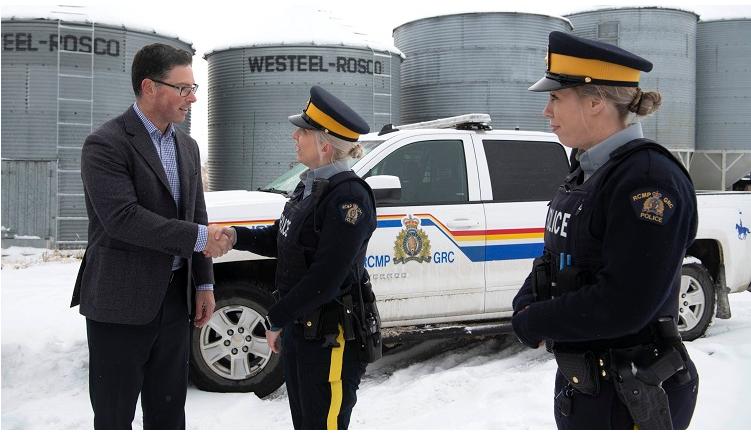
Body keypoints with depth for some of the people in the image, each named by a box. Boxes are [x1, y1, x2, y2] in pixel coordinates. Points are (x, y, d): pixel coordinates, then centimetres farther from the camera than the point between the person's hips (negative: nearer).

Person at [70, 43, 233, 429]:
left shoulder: (187, 147, 11)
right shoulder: (106, 144, -13)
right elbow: (123, 218, -24)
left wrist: (204, 284, 9)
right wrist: (200, 238, -21)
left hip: (174, 298, 7)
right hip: (121, 302, -7)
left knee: (168, 412, 17)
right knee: (114, 415, 7)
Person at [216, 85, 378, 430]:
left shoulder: (349, 197, -22)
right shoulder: (310, 186, 7)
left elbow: (325, 278, -25)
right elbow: (280, 238, 17)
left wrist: (275, 319, -17)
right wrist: (236, 236, 0)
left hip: (330, 338, -9)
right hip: (298, 327, 10)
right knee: (303, 422, 23)